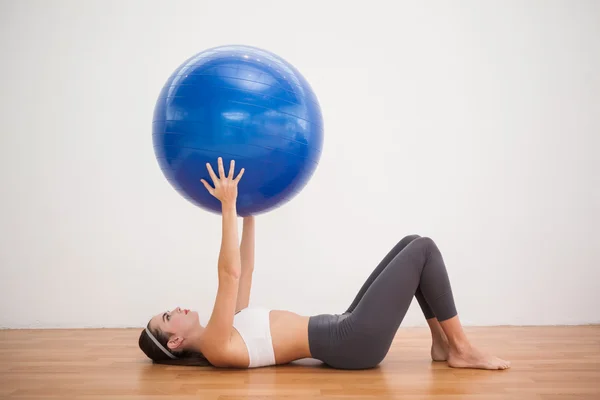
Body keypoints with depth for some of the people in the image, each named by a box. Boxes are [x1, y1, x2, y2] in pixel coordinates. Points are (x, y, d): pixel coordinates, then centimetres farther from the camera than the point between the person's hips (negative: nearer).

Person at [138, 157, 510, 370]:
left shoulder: (224, 334, 16)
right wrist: (228, 208, -18)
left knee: (411, 243, 7)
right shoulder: (215, 347, -11)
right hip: (354, 343, -9)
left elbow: (245, 268, 19)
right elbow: (229, 273, -22)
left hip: (346, 332, 10)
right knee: (423, 249, -8)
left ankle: (443, 343, 13)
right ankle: (462, 349, 3)